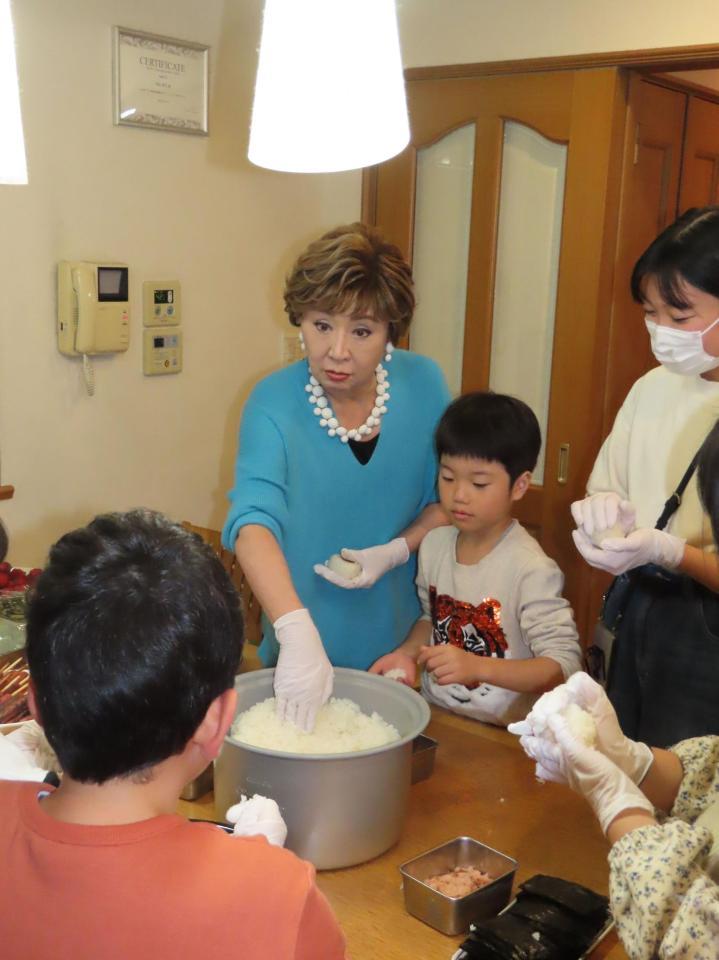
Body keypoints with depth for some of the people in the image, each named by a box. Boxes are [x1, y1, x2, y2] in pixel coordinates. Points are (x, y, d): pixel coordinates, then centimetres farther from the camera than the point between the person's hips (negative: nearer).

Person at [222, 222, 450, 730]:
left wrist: (397, 551, -18)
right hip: (306, 650, -2)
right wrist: (297, 633, -46)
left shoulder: (424, 384, -9)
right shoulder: (274, 403, -18)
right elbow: (253, 519, -32)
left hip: (402, 638, 2)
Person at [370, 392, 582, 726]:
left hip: (500, 734, -5)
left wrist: (477, 667, -26)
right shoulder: (434, 544, 8)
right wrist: (407, 653, 5)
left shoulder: (531, 570, -14)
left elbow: (563, 666, -15)